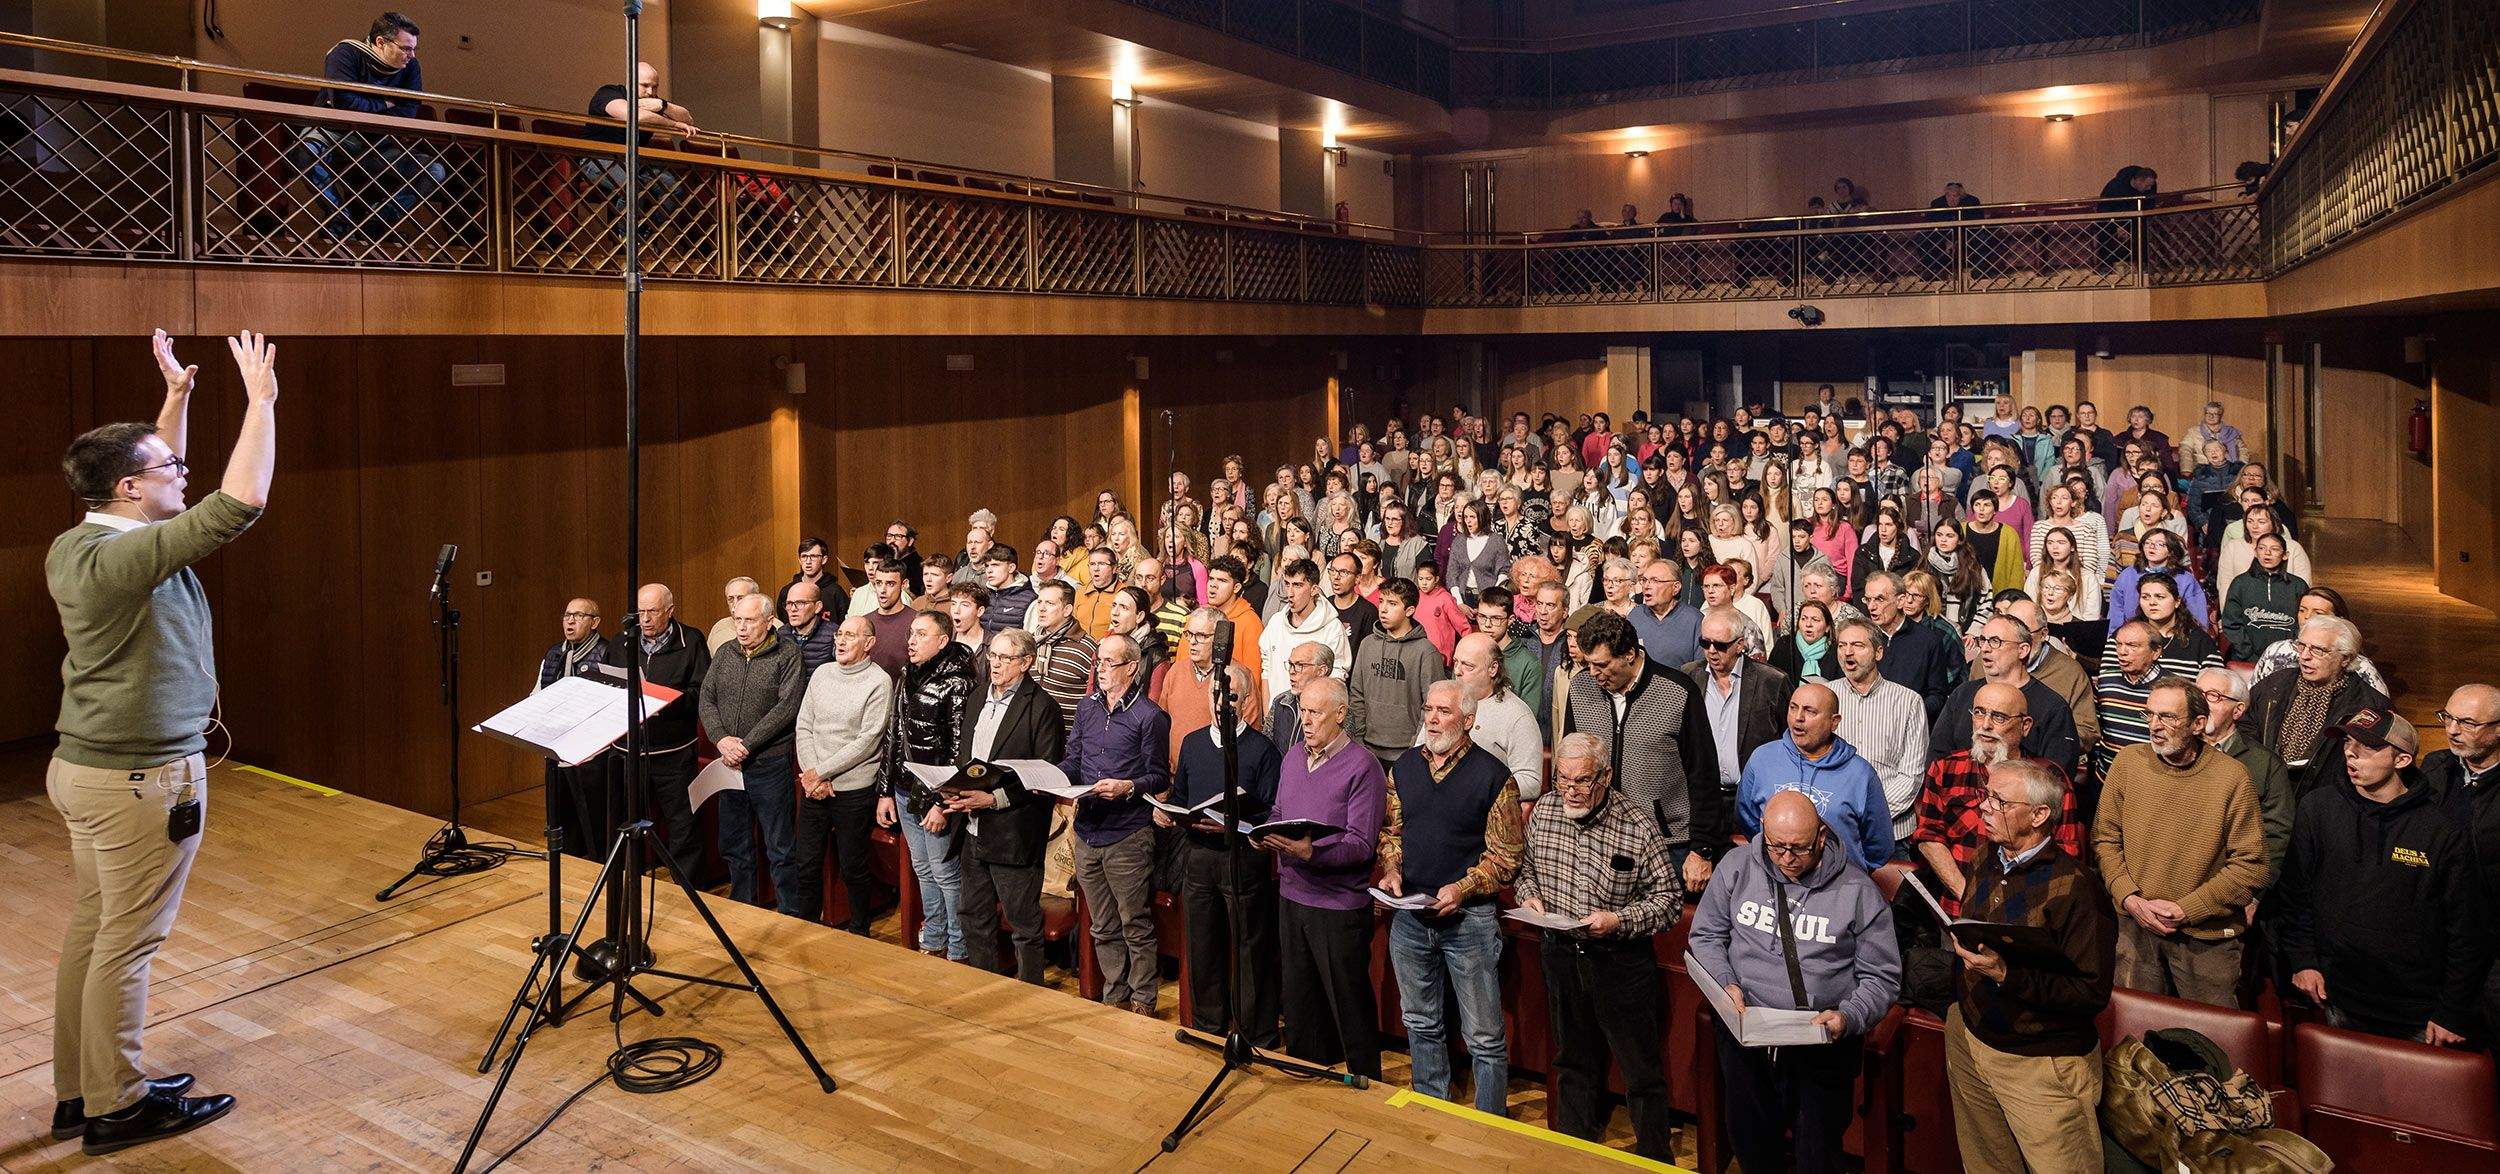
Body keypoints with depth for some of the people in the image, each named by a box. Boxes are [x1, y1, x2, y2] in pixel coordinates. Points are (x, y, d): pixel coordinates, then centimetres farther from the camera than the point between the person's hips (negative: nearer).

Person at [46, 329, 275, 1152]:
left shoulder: (78, 545, 7)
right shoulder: (122, 558, -22)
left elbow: (160, 475, 24)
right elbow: (240, 502, -29)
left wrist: (177, 396, 19)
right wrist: (260, 400, -20)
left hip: (88, 768, 10)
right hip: (140, 778, -10)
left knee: (93, 928, 15)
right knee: (128, 940, 1)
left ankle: (78, 1094, 26)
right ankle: (117, 1108, 12)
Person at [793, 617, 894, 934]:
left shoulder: (879, 682, -10)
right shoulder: (821, 674, 7)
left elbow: (867, 742, -14)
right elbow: (803, 727, 6)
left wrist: (821, 772, -13)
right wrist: (812, 775, -6)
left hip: (854, 790, -5)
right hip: (813, 787, 5)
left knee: (853, 868, 7)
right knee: (807, 864, 11)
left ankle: (859, 929, 26)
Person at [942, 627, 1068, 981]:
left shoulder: (1042, 707, -12)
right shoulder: (978, 699, 11)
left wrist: (994, 799, -21)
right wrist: (955, 791, 0)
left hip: (1014, 833, -7)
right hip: (974, 829, 8)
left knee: (1024, 923, 4)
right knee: (972, 914, 18)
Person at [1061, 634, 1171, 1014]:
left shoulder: (1149, 716, -8)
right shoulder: (1088, 708, 10)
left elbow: (1159, 777, -7)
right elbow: (1073, 760, 14)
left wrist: (1127, 787, -24)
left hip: (1128, 837, -6)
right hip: (1087, 832, 6)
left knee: (1136, 926, 3)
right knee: (1103, 928, 16)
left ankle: (1142, 1003, 16)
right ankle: (1114, 996, 29)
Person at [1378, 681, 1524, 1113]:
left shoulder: (1493, 775, -9)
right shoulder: (1404, 767, 6)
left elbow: (1505, 855, -7)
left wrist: (1463, 888, -19)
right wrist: (1392, 869, -2)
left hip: (1469, 917, -5)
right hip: (1409, 915, 5)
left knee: (1484, 1037, 1)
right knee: (1420, 1023, 18)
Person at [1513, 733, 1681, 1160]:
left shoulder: (1638, 826, -15)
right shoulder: (1542, 813, -1)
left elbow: (1669, 898, -12)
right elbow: (1525, 867, 15)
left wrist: (1619, 921, -25)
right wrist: (1528, 894, -5)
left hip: (1620, 960, -4)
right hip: (1561, 955, 4)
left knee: (1642, 1069, 5)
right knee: (1573, 1060, 21)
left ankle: (1655, 1159, 23)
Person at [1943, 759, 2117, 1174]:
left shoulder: (2074, 886, -20)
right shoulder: (1983, 863, 4)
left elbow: (2093, 993, -23)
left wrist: (2006, 975, -30)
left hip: (2041, 1065, -7)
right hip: (1970, 1040, 7)